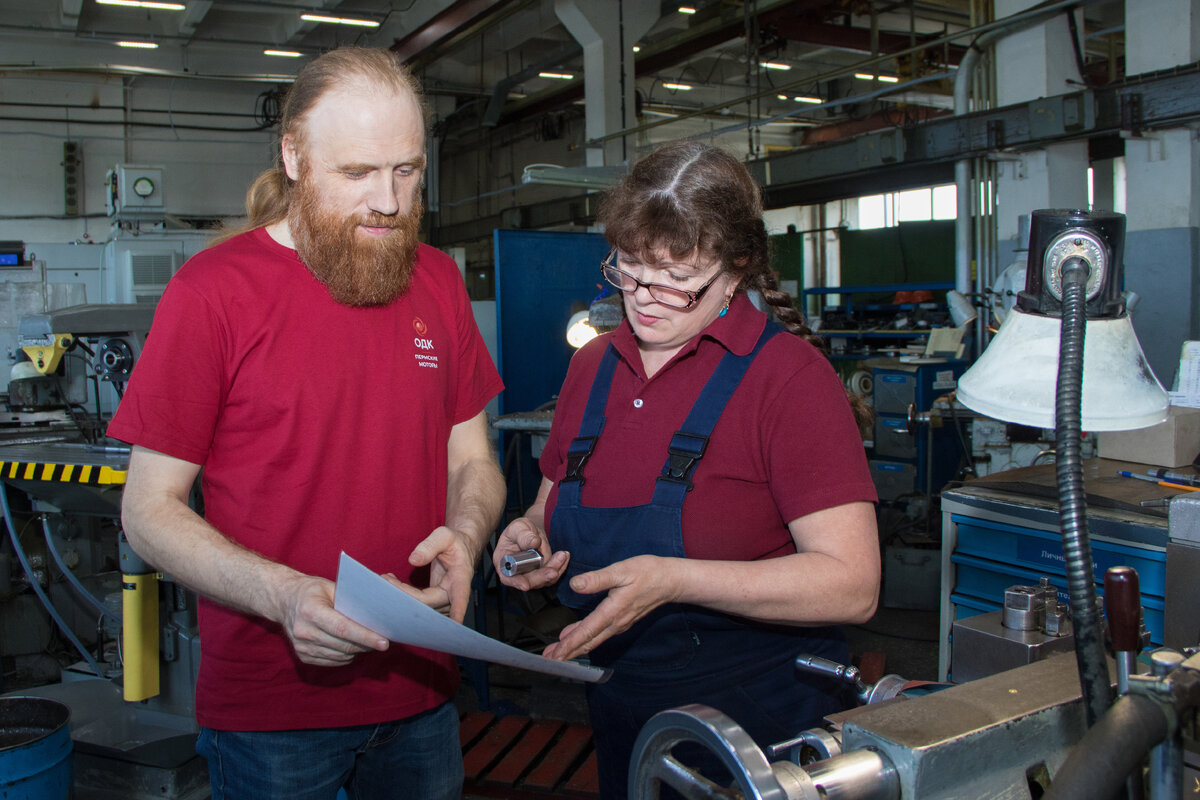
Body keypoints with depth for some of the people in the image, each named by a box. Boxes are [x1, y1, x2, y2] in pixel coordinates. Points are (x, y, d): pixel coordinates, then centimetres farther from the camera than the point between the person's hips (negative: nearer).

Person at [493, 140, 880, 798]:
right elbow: (554, 499, 16)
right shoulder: (591, 366, 2)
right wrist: (532, 534, -7)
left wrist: (673, 580, -30)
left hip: (759, 716, -5)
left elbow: (851, 584, -22)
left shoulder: (789, 374, -16)